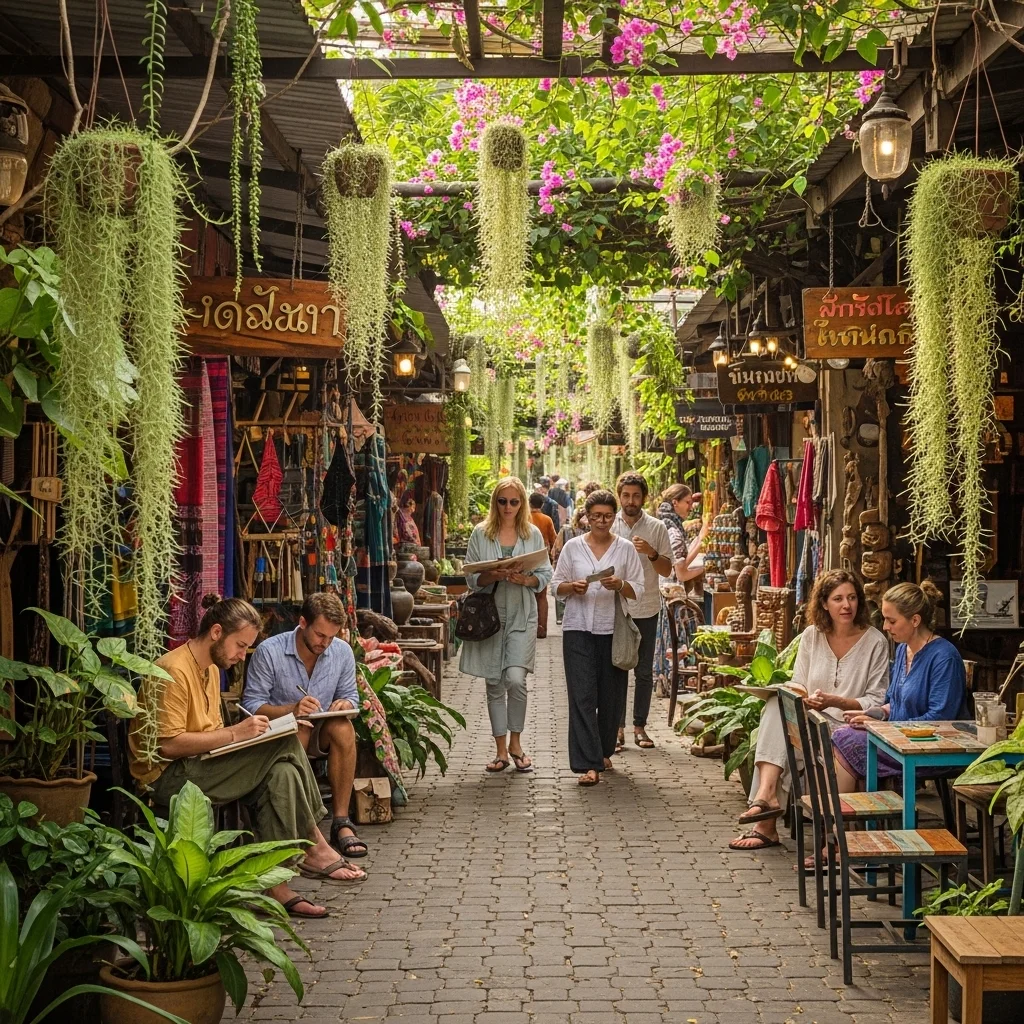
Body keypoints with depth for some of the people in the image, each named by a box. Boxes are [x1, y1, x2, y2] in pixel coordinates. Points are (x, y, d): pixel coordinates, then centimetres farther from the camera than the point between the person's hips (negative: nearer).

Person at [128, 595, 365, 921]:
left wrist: (244, 733, 0)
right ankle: (313, 846, -8)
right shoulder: (173, 671, -16)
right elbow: (168, 744, -22)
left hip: (200, 767, 9)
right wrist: (235, 733, -21)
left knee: (281, 773, -17)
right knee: (285, 745, -20)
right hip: (168, 777, -9)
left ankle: (276, 883, -17)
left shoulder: (211, 668, 16)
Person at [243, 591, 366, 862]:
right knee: (298, 731, -39)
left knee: (343, 727, -31)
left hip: (321, 733, 4)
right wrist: (292, 710, -29)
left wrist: (345, 704, -15)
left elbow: (350, 696, 11)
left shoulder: (342, 652, 0)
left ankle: (341, 822, -29)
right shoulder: (269, 652, -13)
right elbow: (251, 704, -12)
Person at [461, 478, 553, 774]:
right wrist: (494, 576, -17)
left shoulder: (533, 534, 6)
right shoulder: (480, 534, 4)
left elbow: (545, 576, 6)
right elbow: (471, 577, 2)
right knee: (494, 683, 5)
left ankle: (515, 742, 5)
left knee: (515, 678, -16)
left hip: (522, 616, -1)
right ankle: (501, 750, 16)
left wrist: (525, 579, -13)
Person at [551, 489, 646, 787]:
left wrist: (619, 585, -16)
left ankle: (603, 752, 30)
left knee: (611, 695, 8)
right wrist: (573, 587, -12)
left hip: (612, 630, 1)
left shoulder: (625, 548, 5)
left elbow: (638, 590, 4)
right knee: (582, 695, -9)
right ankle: (589, 764, -11)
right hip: (578, 629, -1)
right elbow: (556, 585, 8)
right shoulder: (572, 547, 5)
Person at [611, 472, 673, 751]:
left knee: (644, 672, 7)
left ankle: (640, 726, 16)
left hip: (646, 609, 0)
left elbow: (667, 570, 0)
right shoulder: (609, 526, 2)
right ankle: (617, 729, 7)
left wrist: (651, 552, -16)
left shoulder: (657, 528, 1)